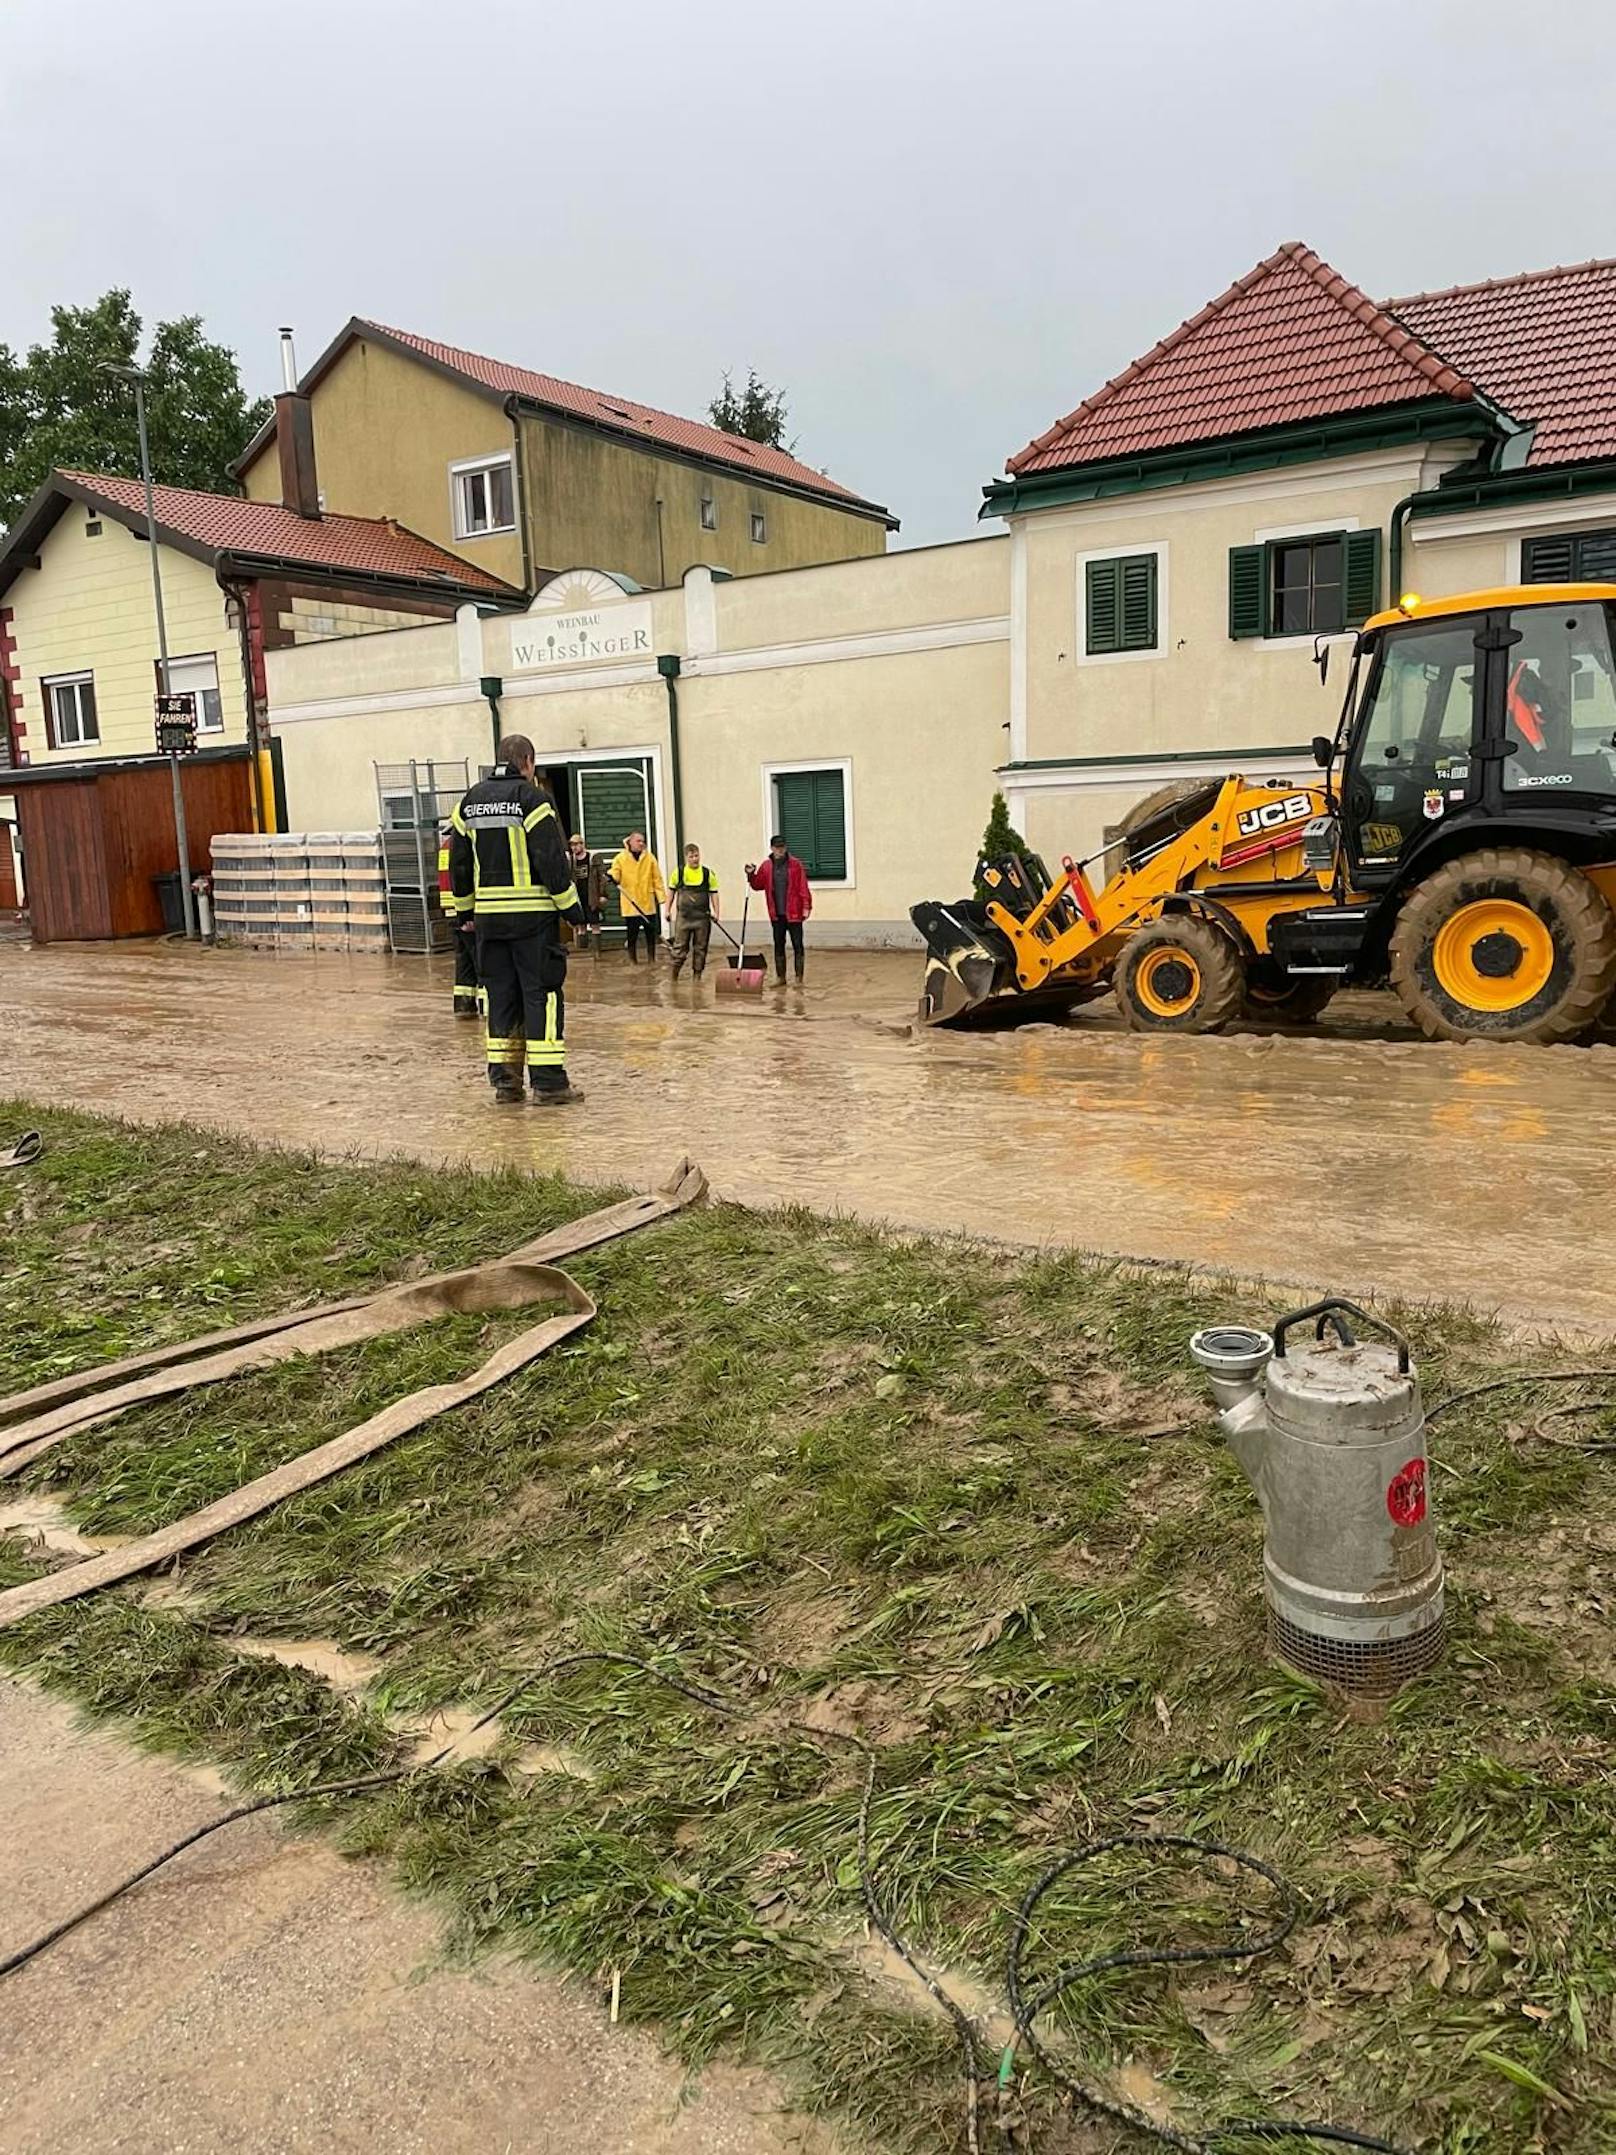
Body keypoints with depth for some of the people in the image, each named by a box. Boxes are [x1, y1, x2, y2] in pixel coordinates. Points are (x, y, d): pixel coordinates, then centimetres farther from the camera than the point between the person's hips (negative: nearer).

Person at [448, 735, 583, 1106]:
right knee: (541, 993, -2)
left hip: (488, 915, 6)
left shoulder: (471, 801, 12)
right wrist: (571, 908, -6)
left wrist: (466, 908, 23)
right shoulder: (533, 798, -8)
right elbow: (553, 860, -13)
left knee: (501, 995, 12)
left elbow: (458, 862, 15)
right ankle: (547, 1082, -4)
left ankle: (504, 1078, 14)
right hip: (533, 913, -6)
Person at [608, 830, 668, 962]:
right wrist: (610, 876, -27)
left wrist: (661, 896, 0)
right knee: (632, 934, 2)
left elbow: (657, 879, 6)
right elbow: (616, 876, -4)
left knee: (651, 934, 7)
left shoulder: (649, 857, 5)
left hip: (648, 904, 2)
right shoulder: (621, 858, 1)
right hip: (630, 905, -2)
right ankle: (633, 962, 13)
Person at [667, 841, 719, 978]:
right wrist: (668, 910, 6)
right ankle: (674, 976, 7)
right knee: (679, 947, -1)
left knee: (700, 948, 7)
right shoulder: (678, 873, 2)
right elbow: (672, 892, 11)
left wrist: (716, 912, -4)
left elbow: (713, 894, 4)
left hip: (702, 917, 1)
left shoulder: (708, 874, 1)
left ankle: (697, 975, 17)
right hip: (683, 917, -1)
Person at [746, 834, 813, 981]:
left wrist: (806, 906, -11)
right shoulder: (766, 866, 7)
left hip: (793, 913, -4)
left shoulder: (795, 864, -3)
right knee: (779, 945, 10)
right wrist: (751, 874, -2)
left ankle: (799, 978, 3)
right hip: (777, 914, 4)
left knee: (797, 945, -1)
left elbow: (803, 887, -6)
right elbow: (758, 885, 15)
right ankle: (780, 976, 18)